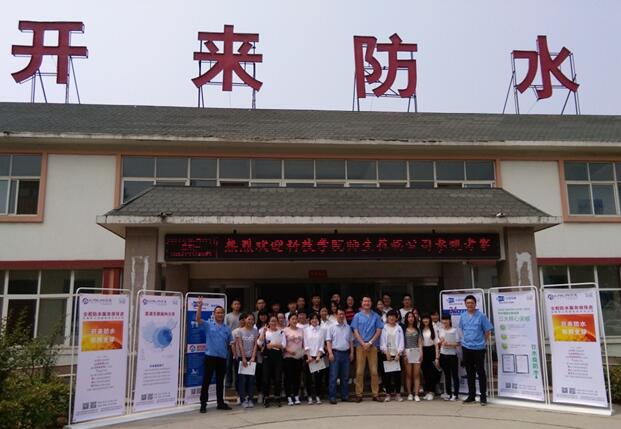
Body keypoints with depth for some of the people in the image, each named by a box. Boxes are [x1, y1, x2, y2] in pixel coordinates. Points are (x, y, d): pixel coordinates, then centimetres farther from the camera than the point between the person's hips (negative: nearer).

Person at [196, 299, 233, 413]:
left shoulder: (227, 328, 9)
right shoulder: (208, 325, 0)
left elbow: (231, 343, 14)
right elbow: (198, 319, -16)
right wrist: (200, 306, -26)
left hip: (222, 358, 3)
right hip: (210, 356, -3)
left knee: (220, 381, 12)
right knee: (206, 380, 2)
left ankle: (220, 403, 22)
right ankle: (203, 404, 9)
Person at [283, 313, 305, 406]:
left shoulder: (301, 330, 11)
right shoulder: (285, 330, -1)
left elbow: (303, 343, 15)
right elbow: (283, 344, -5)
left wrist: (304, 352, 3)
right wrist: (288, 350, -19)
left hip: (299, 356, 4)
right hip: (288, 357, -4)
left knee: (297, 377, 6)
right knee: (288, 377, -2)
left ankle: (296, 396, 15)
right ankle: (289, 397, 5)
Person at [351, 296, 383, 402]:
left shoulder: (376, 316, 7)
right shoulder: (357, 316, 6)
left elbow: (378, 331, 3)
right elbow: (355, 332, 2)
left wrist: (370, 343, -7)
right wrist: (363, 344, -9)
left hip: (372, 346, 1)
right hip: (360, 346, 0)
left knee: (374, 371, 1)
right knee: (359, 371, 0)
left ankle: (375, 394, 8)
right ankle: (359, 394, 5)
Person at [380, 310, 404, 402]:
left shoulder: (399, 328, 8)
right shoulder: (384, 328, 4)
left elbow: (401, 342, 3)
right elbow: (382, 342, 0)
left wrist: (398, 353, -7)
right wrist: (386, 353, -9)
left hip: (397, 354, 1)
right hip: (387, 354, -1)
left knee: (397, 374, 0)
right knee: (387, 374, 1)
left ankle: (398, 393, 9)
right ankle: (388, 394, 8)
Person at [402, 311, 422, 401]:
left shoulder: (417, 330, 14)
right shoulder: (404, 329, 6)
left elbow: (420, 342, 10)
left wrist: (421, 352, -2)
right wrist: (403, 353, -7)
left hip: (416, 351, 2)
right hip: (407, 352, -2)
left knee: (417, 374, -2)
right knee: (408, 374, -1)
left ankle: (416, 394, -2)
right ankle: (409, 394, 5)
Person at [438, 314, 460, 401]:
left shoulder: (454, 330, -4)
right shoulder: (440, 330, 8)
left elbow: (458, 343, -7)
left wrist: (449, 344, -19)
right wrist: (441, 342, -6)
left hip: (452, 355, -4)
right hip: (443, 355, 4)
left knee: (454, 375, 2)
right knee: (447, 375, 11)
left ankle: (455, 394, 7)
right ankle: (448, 393, 17)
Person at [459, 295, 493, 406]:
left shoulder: (481, 316, -8)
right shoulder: (463, 316, 5)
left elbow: (488, 330, -3)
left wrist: (483, 342, 0)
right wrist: (466, 339, 11)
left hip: (479, 348, -4)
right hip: (466, 348, 4)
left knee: (480, 372, 0)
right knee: (469, 373, 12)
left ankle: (483, 397, 8)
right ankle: (471, 395, 22)